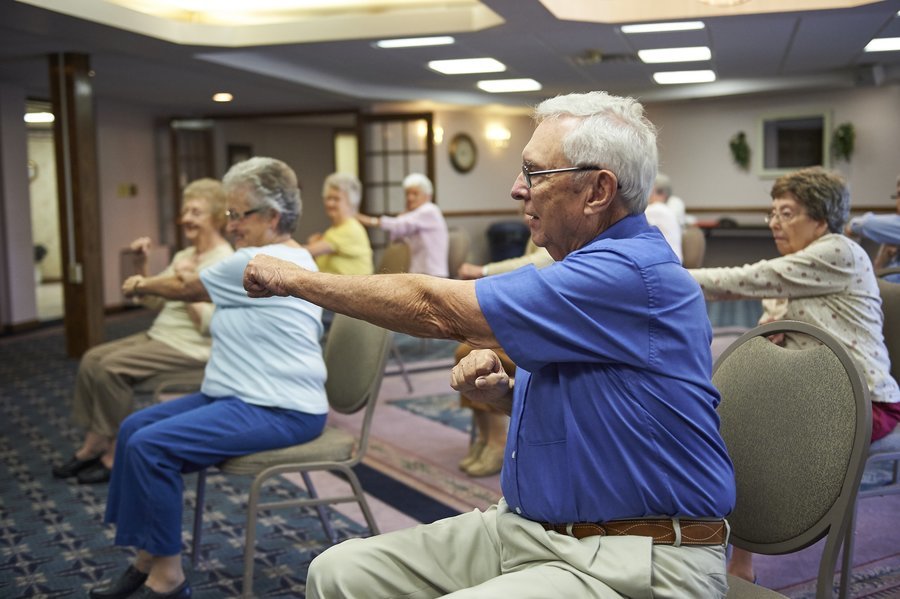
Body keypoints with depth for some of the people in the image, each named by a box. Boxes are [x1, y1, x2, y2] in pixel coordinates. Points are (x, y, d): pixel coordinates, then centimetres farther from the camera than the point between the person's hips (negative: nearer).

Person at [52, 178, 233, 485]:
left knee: (112, 367, -20)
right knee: (92, 359, -2)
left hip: (190, 347, -9)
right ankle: (93, 443, 3)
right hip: (160, 335, 9)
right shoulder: (185, 255, 14)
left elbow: (210, 324, -20)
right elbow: (153, 301, 18)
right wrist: (141, 265, 5)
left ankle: (115, 453, -8)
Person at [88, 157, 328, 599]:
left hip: (278, 410, -11)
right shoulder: (288, 256, 16)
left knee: (149, 446, -22)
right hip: (250, 395, 11)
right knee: (134, 428, 4)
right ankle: (147, 559, 9)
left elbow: (188, 287, -1)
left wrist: (141, 285, 16)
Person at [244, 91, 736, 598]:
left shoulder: (631, 273, -21)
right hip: (527, 528, 9)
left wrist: (293, 278, -8)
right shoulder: (588, 273, 11)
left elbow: (434, 308, -20)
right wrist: (504, 393, 0)